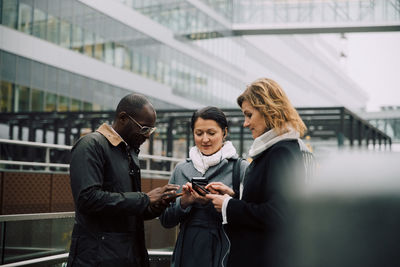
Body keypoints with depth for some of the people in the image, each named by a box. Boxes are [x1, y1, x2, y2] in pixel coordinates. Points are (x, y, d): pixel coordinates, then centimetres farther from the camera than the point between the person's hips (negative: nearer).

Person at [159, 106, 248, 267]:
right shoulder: (181, 169, 9)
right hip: (187, 252, 3)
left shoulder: (240, 168, -4)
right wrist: (183, 202, -9)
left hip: (224, 253, -3)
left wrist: (212, 202, -19)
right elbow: (166, 221, 9)